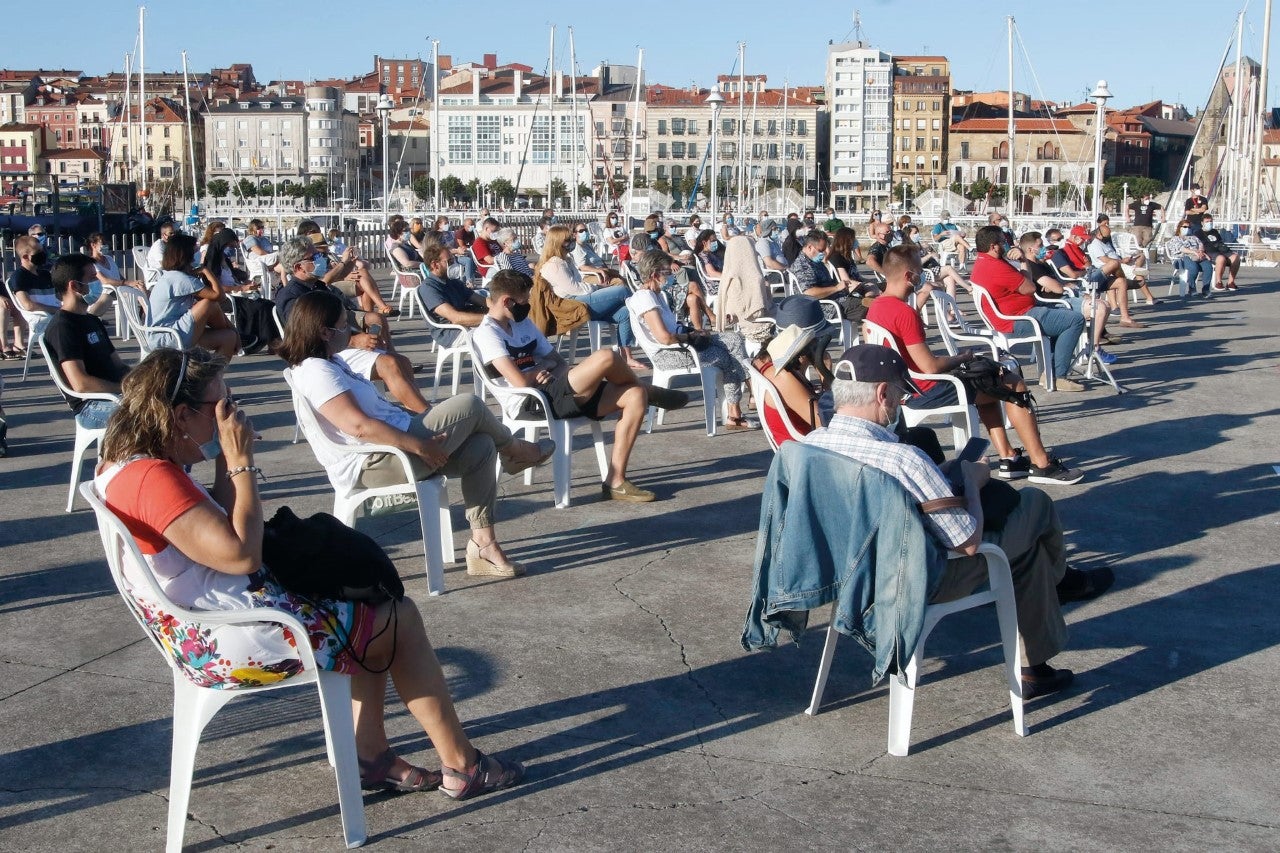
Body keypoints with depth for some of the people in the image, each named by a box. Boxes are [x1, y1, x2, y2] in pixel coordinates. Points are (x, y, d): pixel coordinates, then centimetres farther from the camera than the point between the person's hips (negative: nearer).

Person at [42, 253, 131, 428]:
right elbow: (81, 384, -20)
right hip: (90, 407, -10)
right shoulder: (61, 327, -10)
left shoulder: (91, 320, 20)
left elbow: (118, 365, 22)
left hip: (114, 393, 10)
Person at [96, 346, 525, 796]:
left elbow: (218, 530, 15)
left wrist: (225, 463, 1)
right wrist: (240, 462, -19)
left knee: (369, 600, 20)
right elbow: (241, 554, -28)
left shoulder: (125, 464, 6)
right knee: (399, 618, 3)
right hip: (232, 646, -10)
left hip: (205, 632, 10)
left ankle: (373, 756, 21)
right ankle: (462, 766, 16)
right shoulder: (151, 478, -26)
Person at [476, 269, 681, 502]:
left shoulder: (523, 324, 21)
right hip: (532, 403, -10)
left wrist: (544, 369, -3)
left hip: (556, 394, 10)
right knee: (606, 357, -25)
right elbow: (521, 382, -18)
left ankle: (615, 481, -11)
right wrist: (540, 369, 3)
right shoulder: (487, 334, -7)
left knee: (636, 396, -8)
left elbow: (559, 364, 21)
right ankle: (650, 392, 11)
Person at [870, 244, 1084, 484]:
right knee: (1014, 386, -2)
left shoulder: (875, 308, 5)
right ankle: (1041, 464, 5)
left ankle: (1008, 457, 24)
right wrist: (962, 358, -7)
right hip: (925, 392, -10)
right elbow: (931, 367, -25)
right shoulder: (904, 313, -25)